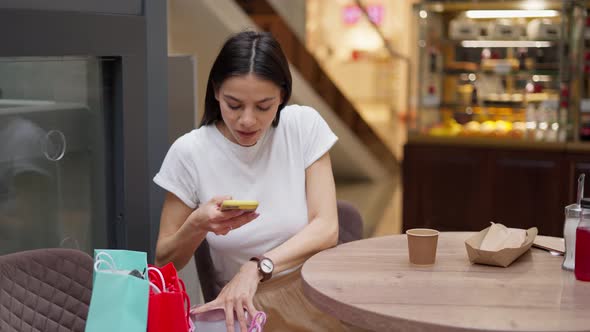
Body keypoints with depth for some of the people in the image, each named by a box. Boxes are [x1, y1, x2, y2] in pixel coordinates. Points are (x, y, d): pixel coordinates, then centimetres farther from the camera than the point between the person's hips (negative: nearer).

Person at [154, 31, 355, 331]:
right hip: (244, 305, -1)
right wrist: (198, 225, -20)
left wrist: (257, 267, -24)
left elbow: (326, 228, -9)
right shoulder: (189, 153, -7)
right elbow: (164, 263, 2)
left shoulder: (304, 125, -3)